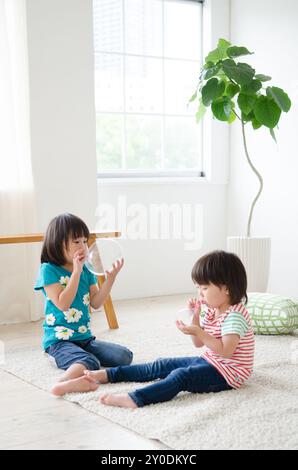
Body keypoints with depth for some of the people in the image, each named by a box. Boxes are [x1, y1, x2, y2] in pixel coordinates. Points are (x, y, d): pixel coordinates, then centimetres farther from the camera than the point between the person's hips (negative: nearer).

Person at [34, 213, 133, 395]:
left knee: (125, 356, -8)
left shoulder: (86, 271, 10)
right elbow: (63, 304, -19)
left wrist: (111, 278, -6)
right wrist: (76, 272, -21)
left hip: (85, 337, 7)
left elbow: (96, 302, 6)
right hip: (59, 339, -7)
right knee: (89, 362, -35)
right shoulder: (49, 270, -9)